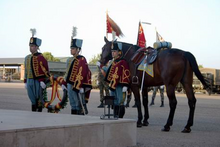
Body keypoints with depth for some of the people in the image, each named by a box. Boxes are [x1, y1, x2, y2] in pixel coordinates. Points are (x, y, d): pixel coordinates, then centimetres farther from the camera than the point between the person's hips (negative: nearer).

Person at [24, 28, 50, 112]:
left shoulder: (40, 57, -9)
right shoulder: (27, 58, 13)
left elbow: (45, 70, -13)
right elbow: (26, 71, 18)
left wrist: (42, 81, -18)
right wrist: (25, 82, 16)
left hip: (37, 82, -7)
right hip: (29, 81, 7)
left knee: (38, 99, 0)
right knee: (32, 100, 12)